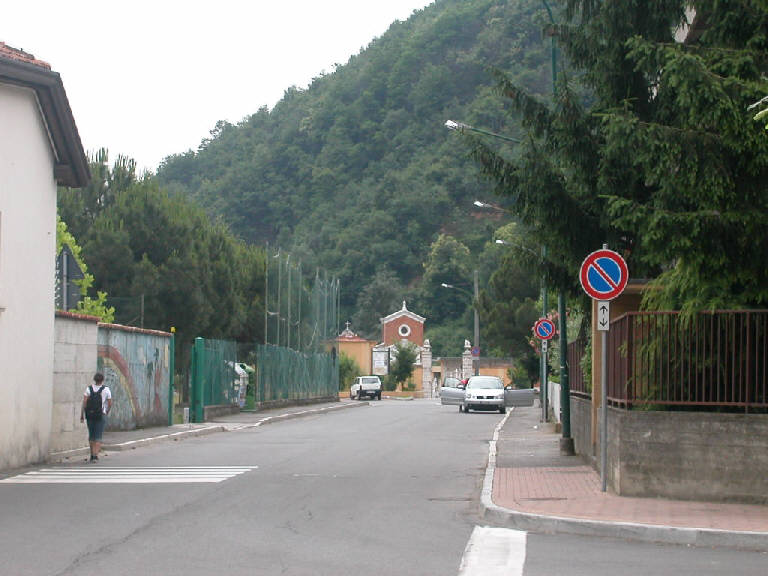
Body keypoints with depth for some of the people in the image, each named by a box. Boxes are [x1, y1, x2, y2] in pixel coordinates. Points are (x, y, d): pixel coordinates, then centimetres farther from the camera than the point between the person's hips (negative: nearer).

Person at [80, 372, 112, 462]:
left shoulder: (89, 389, -2)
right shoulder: (106, 389, -4)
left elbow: (84, 403, -10)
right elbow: (110, 404, 1)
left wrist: (82, 415, -6)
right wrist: (107, 412, 19)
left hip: (90, 415, 2)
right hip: (101, 415, -2)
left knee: (91, 435, 16)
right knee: (98, 437, -1)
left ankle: (92, 454, 23)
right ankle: (95, 455, -14)